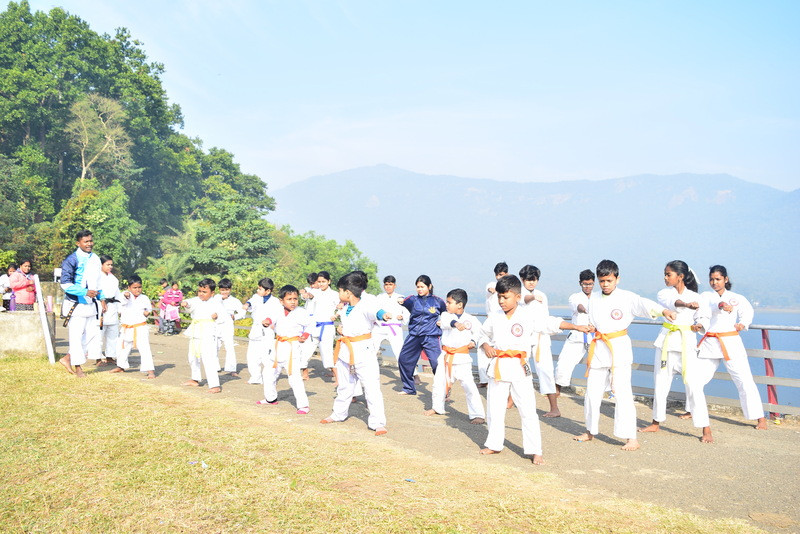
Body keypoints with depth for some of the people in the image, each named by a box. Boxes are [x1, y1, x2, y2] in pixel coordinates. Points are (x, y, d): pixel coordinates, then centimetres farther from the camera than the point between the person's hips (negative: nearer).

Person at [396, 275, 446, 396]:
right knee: (403, 359, 8)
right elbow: (407, 301, -17)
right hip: (414, 335, 4)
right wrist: (401, 301, -39)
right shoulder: (414, 299, 5)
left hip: (431, 337, -4)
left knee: (437, 363, -16)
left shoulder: (437, 301, 2)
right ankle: (409, 388, 27)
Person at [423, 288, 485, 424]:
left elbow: (479, 331, 11)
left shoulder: (471, 319, -1)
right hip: (446, 356, 4)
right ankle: (438, 407, 39)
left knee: (468, 384, -13)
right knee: (439, 382, 15)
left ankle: (478, 415, -6)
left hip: (462, 357, -4)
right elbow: (444, 322, -21)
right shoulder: (446, 315, 2)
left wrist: (473, 341, -9)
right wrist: (455, 323, -41)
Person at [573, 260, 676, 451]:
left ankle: (631, 438, -8)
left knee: (622, 391, -12)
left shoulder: (626, 297, -6)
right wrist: (589, 328, 0)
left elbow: (644, 304, -24)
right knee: (592, 392, 11)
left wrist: (663, 310, -41)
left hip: (619, 348, -5)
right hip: (598, 349, 5)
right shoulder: (594, 300, 10)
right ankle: (590, 432, 28)